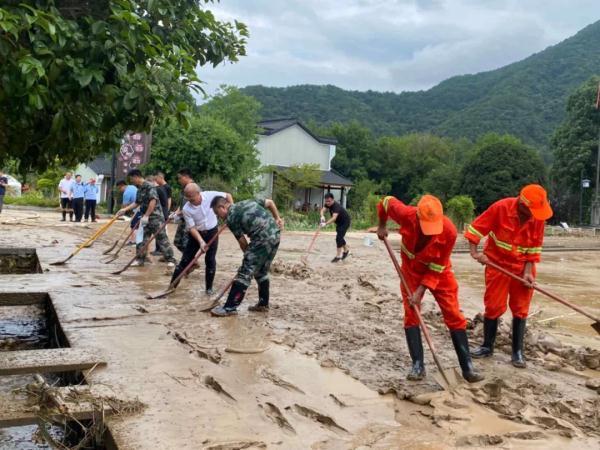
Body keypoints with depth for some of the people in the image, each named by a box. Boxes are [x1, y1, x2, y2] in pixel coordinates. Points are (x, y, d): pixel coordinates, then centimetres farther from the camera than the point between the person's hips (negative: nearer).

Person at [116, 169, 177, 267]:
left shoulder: (149, 187, -15)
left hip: (155, 217, -9)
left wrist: (146, 216, -23)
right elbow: (137, 203, 22)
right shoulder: (139, 189, 12)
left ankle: (170, 260, 2)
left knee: (162, 239, -4)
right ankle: (140, 259, 18)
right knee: (142, 239, 9)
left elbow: (153, 201, -24)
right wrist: (125, 209, 16)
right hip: (145, 218, 9)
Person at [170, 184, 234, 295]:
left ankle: (209, 287, 14)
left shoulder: (210, 195, -20)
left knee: (210, 260, 0)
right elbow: (191, 228, -17)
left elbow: (227, 195, -6)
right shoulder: (186, 209, -21)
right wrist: (201, 241, -27)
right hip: (196, 233, 0)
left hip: (212, 232, 0)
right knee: (185, 260, 0)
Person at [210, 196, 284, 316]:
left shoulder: (231, 217, -2)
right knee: (262, 272, 21)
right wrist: (277, 219, 19)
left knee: (244, 273, -5)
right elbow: (270, 202, 22)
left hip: (262, 240, -9)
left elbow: (242, 241, 1)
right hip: (275, 235, 9)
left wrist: (248, 255, 16)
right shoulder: (247, 202, 21)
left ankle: (230, 307, -3)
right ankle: (263, 304, 27)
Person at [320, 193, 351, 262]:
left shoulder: (337, 206, -35)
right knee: (339, 237, 18)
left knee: (339, 238, -14)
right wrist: (322, 216, -45)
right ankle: (346, 250, 40)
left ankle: (338, 256, -6)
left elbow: (334, 218, -48)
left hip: (345, 222, -9)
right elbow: (323, 210, -23)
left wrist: (326, 223, -60)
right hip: (339, 222, 9)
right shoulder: (327, 204, -10)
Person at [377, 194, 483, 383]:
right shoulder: (406, 215, -30)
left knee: (454, 316, -4)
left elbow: (437, 267, -23)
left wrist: (420, 291, -24)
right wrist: (382, 226, 3)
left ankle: (467, 366, 3)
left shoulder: (449, 230, -33)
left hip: (438, 271, -1)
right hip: (411, 269, 2)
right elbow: (387, 202, -7)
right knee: (411, 314, -5)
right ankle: (418, 365, 1)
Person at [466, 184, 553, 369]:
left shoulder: (538, 217, -12)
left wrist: (527, 272, -12)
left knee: (520, 309, 4)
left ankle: (517, 352, 13)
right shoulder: (500, 208, -22)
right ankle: (487, 346, 18)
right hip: (497, 264, -2)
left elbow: (535, 247, -5)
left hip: (522, 267, 2)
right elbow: (476, 228, -16)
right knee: (493, 306, 3)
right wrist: (475, 253, -24)